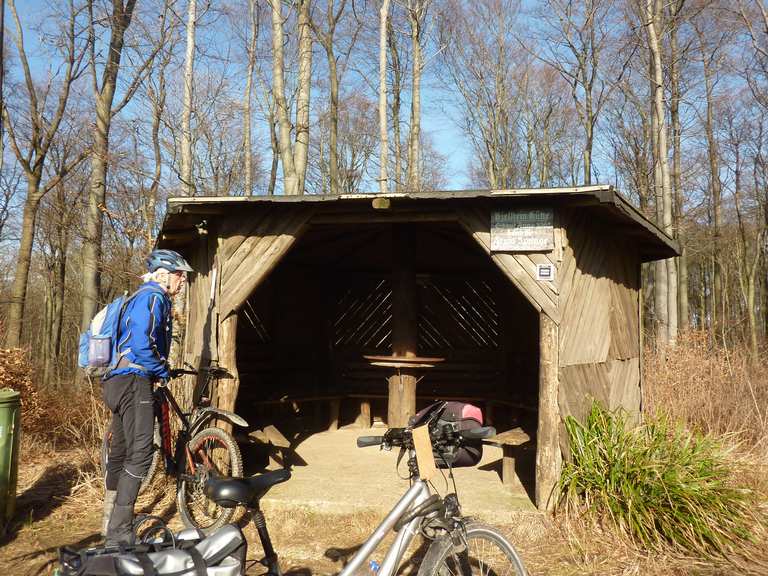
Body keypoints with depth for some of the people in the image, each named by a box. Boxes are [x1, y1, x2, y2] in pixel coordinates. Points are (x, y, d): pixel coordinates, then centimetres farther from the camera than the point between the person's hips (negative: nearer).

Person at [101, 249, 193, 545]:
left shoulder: (141, 298, 21)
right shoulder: (153, 298, -11)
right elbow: (142, 346, -22)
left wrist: (159, 370, 20)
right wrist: (162, 372, -9)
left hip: (119, 382, 11)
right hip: (134, 382, -11)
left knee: (119, 453, 17)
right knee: (140, 455, -11)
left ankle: (112, 523, 29)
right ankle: (120, 534, -10)